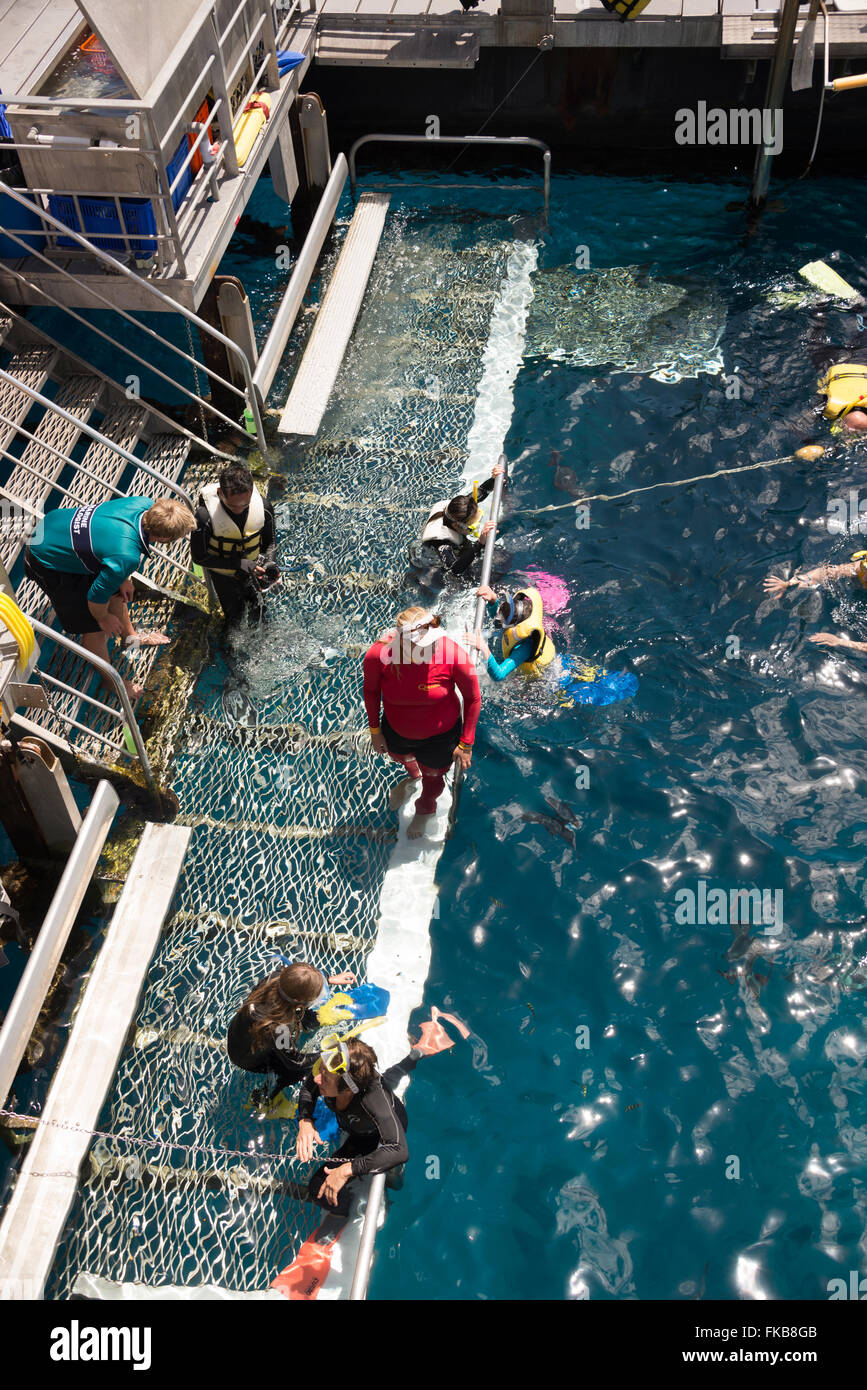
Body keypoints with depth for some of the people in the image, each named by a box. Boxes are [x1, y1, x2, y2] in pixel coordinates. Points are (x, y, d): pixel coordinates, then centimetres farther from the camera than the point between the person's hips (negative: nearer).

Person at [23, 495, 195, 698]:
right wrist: (104, 618, -2)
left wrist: (122, 578, 7)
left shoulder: (145, 504, -20)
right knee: (94, 627, 4)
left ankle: (129, 635, 52)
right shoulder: (127, 557, -40)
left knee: (117, 591, 23)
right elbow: (96, 598, -22)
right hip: (47, 563, -8)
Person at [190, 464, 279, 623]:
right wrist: (238, 565, -33)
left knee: (258, 610, 27)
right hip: (223, 574, -2)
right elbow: (198, 557, -24)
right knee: (235, 615, 21)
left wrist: (269, 562, -28)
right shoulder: (205, 516, -36)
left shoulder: (262, 507, -26)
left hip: (251, 569, 2)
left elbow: (270, 541, -7)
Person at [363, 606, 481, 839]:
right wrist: (375, 730, 2)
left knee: (432, 777, 28)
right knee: (400, 756, 36)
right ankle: (412, 776, 77)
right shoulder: (378, 655, -32)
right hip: (395, 731, 2)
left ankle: (425, 809, 66)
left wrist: (466, 743, -11)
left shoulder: (454, 655, -36)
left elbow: (473, 699, -17)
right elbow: (371, 690, -9)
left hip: (439, 736, -2)